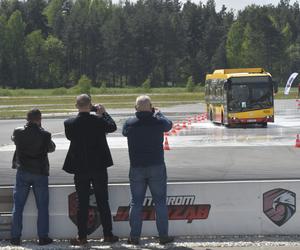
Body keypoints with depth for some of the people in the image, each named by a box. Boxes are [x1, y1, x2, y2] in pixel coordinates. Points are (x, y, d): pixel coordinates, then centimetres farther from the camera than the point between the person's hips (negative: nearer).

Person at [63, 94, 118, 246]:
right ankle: (108, 235, 13)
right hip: (99, 168, 0)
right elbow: (112, 127, 6)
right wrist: (103, 112, 15)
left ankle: (82, 237, 8)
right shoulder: (98, 121, -12)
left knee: (82, 204, 7)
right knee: (103, 202, 9)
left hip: (80, 170, 1)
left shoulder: (69, 124, -10)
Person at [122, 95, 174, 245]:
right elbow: (169, 125, 13)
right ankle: (163, 236, 9)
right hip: (156, 167, -1)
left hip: (136, 168, 1)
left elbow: (124, 132, 16)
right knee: (160, 202, 7)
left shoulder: (129, 123, -6)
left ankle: (134, 237, 10)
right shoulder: (158, 122, -9)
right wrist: (158, 113, 27)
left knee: (136, 203, 9)